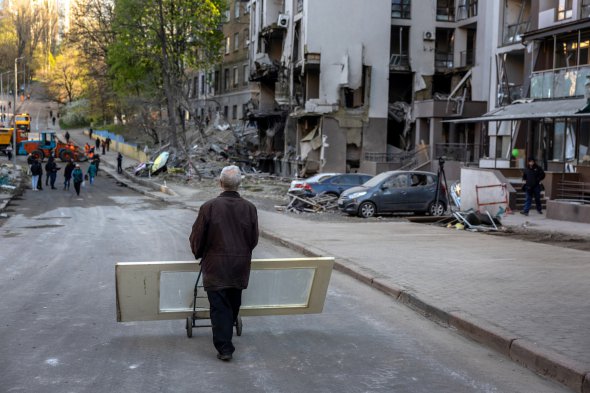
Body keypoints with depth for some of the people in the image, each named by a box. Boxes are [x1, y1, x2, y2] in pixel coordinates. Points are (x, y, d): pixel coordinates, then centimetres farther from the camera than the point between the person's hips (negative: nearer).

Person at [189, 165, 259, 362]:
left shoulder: (209, 207, -12)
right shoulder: (249, 208, -3)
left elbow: (197, 237, -4)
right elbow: (254, 239, 5)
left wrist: (199, 254, 16)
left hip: (215, 266, -3)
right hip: (241, 266, 3)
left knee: (219, 306, 1)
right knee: (233, 305, 18)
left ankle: (224, 347, -2)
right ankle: (226, 339, 32)